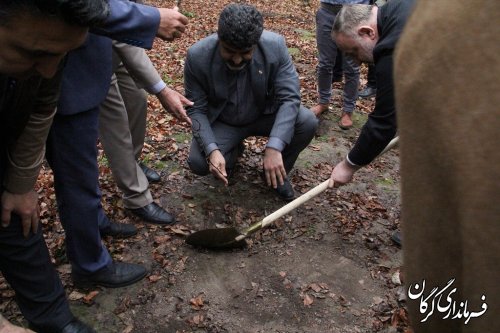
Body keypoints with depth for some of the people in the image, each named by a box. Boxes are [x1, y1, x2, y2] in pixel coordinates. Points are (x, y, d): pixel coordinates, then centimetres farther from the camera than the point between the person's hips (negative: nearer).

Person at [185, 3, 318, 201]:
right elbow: (196, 109, -17)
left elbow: (289, 98, -25)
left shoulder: (275, 46, -25)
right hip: (222, 123, 0)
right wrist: (212, 150, -33)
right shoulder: (197, 56, -24)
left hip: (264, 115, 1)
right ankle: (233, 151, 13)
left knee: (307, 122, -25)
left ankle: (278, 171, 4)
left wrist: (274, 147, -38)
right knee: (198, 162, -24)